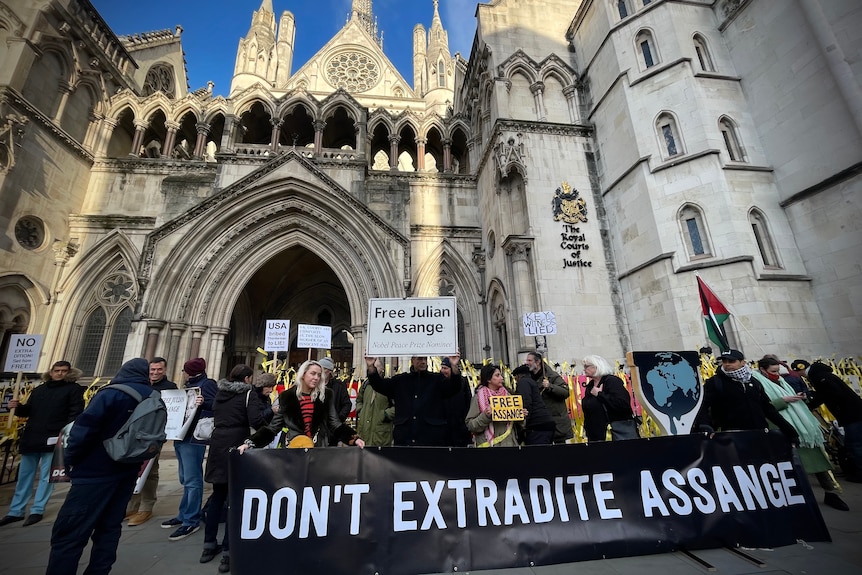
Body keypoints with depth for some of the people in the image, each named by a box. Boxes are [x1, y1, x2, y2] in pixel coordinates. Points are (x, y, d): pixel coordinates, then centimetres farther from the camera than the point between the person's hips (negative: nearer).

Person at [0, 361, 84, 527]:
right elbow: (29, 411, 21)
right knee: (24, 475, 13)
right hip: (32, 438, 6)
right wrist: (18, 407, 0)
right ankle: (16, 511, 24)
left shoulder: (74, 389, -2)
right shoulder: (39, 389, 16)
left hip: (53, 439, -6)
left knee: (46, 476, 1)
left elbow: (75, 413, -10)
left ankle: (37, 511, 9)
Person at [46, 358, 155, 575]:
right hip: (128, 471, 6)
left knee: (68, 532, 0)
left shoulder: (111, 394, -12)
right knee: (109, 527, 15)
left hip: (96, 471, -6)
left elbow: (85, 428, -16)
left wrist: (70, 459, -4)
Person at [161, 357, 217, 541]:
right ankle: (184, 515, 28)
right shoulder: (189, 385, 21)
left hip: (193, 438, -10)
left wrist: (203, 403, -37)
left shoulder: (207, 384, -9)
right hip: (181, 437, 10)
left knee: (192, 480, -5)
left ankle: (191, 521, 1)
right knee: (186, 480, 18)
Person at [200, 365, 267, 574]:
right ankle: (228, 553, 7)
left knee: (217, 496, 20)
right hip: (236, 445, -6)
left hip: (218, 444, 6)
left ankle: (209, 545, 30)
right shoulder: (248, 392, -9)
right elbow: (256, 421, -19)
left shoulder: (220, 392, 10)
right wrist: (271, 411, -3)